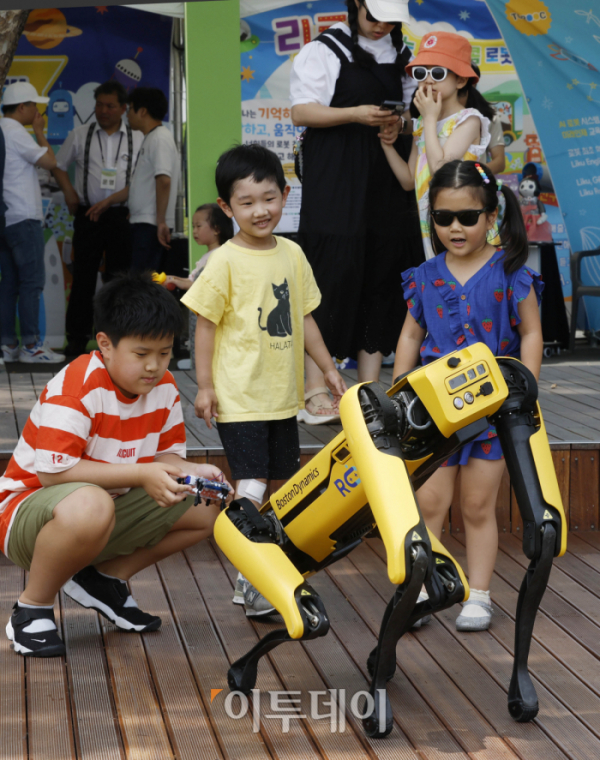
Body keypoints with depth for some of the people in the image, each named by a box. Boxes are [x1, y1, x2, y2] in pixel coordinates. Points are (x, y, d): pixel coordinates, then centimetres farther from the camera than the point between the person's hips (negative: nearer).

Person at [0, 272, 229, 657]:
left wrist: (191, 472, -20)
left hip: (113, 504, 8)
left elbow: (167, 454, 5)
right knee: (88, 506, -44)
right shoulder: (76, 388, -25)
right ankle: (33, 610, -16)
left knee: (209, 508, -3)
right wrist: (140, 473, -31)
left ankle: (108, 577, 11)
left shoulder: (164, 387, -1)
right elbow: (53, 472, -29)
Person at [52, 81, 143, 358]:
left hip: (122, 217, -1)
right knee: (83, 277, 0)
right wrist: (69, 193, 4)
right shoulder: (80, 135, 8)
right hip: (88, 216, 1)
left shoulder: (138, 138, 5)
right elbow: (58, 165, 17)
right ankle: (77, 338, 6)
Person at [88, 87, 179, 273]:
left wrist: (161, 221, -25)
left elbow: (164, 180, -22)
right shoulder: (149, 139, 21)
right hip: (142, 223, 10)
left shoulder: (160, 138, -11)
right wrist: (108, 201, 30)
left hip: (151, 224, -10)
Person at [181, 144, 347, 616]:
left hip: (283, 395, 6)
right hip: (239, 397, -6)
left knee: (284, 487, 14)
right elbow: (206, 324, -8)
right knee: (251, 490, -12)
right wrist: (204, 385, -11)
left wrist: (329, 368, 17)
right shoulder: (225, 261, -10)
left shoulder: (292, 254, 7)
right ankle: (250, 582, -4)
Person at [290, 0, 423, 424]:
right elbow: (302, 111, -6)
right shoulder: (324, 51, 1)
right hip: (335, 179, -6)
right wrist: (356, 113, -18)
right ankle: (316, 393, -11)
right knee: (333, 276, -13)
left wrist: (400, 121, 2)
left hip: (386, 179, 6)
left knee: (382, 280, 2)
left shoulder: (401, 55, 19)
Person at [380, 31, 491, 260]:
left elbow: (440, 168, -20)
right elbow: (409, 180, 15)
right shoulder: (422, 125, 14)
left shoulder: (468, 120, -7)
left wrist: (430, 117, -10)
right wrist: (388, 146, 2)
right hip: (428, 225, 7)